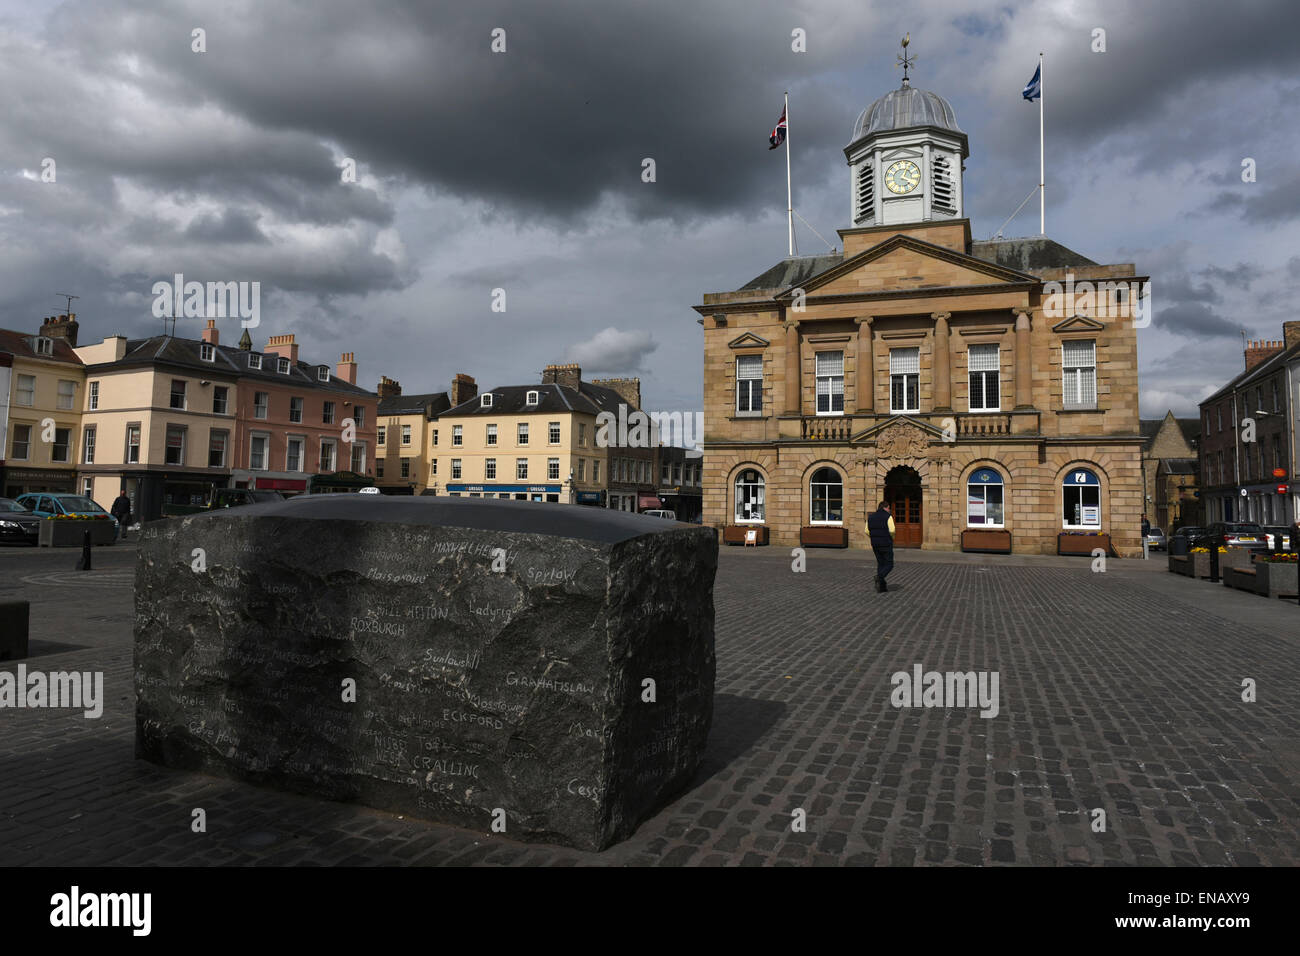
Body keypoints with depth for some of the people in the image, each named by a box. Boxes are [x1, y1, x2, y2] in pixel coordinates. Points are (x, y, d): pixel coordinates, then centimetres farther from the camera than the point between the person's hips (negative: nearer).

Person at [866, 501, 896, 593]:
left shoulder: (871, 517, 7)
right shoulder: (888, 517, -10)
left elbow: (867, 531, 5)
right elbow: (892, 530, -18)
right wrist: (892, 538, 2)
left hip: (875, 545, 5)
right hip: (886, 544, -5)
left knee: (880, 564, 16)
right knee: (889, 565, 4)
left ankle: (882, 586, 12)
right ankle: (879, 577, -24)